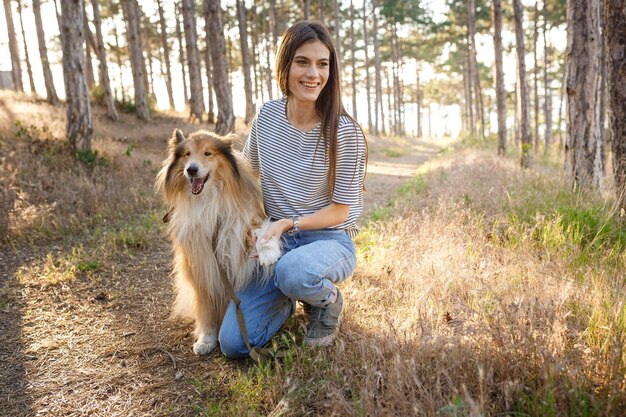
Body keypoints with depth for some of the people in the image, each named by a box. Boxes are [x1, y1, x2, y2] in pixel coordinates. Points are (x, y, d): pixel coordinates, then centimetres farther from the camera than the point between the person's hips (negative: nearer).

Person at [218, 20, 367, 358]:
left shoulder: (345, 132, -15)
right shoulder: (266, 115, -3)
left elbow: (339, 211, -10)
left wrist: (288, 224, -22)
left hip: (329, 239, -3)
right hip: (275, 239, 4)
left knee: (293, 271, -41)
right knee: (233, 344, -9)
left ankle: (328, 300, -3)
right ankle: (286, 299, 23)